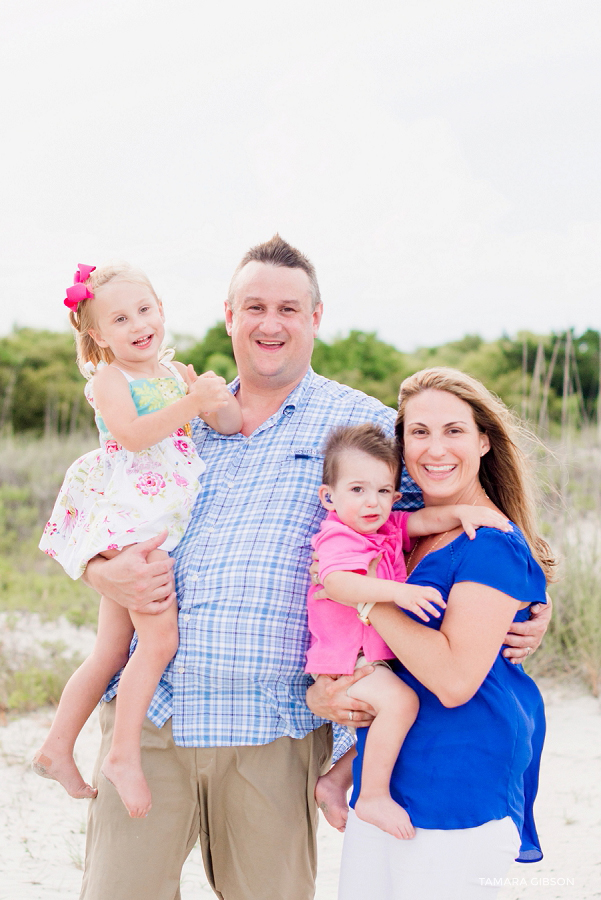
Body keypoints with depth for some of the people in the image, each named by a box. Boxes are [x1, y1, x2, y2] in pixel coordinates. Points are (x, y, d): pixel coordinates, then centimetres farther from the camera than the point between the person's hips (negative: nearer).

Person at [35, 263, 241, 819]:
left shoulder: (176, 372, 14)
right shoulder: (109, 378, -5)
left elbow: (235, 427, 9)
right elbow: (131, 435, -22)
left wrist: (217, 400, -11)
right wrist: (189, 404, -28)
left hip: (167, 523, 7)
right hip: (126, 521, -7)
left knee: (112, 652, 12)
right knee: (160, 638, -16)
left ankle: (57, 750, 22)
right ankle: (124, 756, -4)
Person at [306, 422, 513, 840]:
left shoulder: (388, 529, 10)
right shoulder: (338, 539, -16)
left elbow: (424, 519, -1)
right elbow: (337, 584, -35)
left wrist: (461, 512, -23)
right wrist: (397, 591, -46)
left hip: (378, 657, 10)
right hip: (347, 659, -10)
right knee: (400, 701, -28)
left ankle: (334, 778, 34)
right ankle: (373, 795, -17)